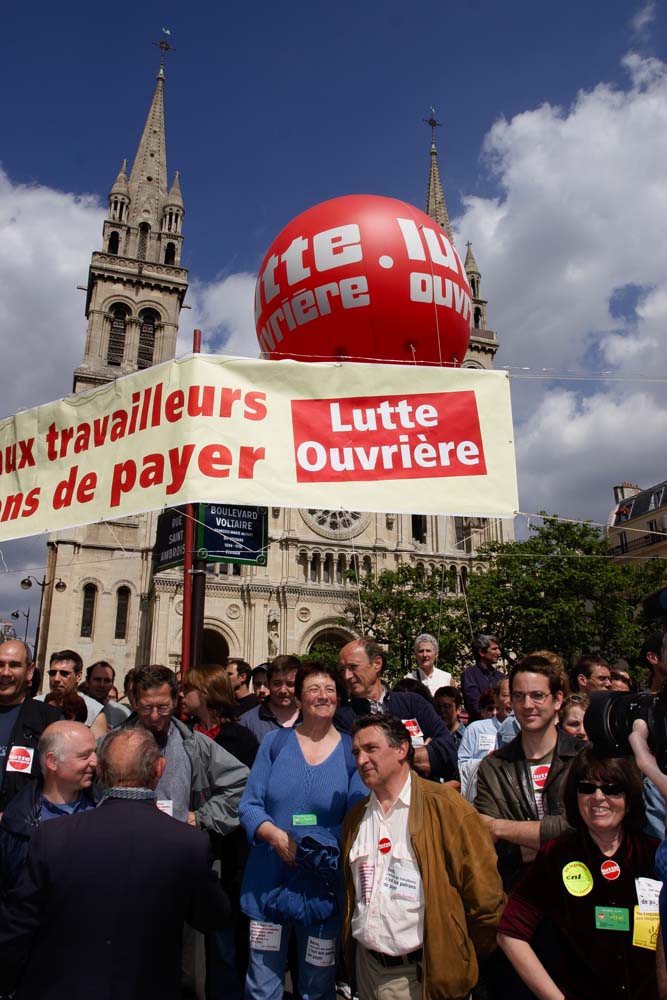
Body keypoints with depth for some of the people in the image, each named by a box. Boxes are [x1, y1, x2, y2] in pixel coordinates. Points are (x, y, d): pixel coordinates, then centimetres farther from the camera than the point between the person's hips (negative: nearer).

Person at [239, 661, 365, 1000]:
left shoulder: (352, 752, -3)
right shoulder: (275, 742, 0)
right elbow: (249, 804, -1)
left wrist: (327, 850, -20)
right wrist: (276, 836, -18)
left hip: (324, 886, 0)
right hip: (269, 881, 1)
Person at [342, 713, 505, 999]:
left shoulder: (445, 806, -16)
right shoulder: (356, 816, 4)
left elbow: (484, 892, -13)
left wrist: (467, 956, -3)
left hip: (421, 974, -5)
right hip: (366, 967, 5)